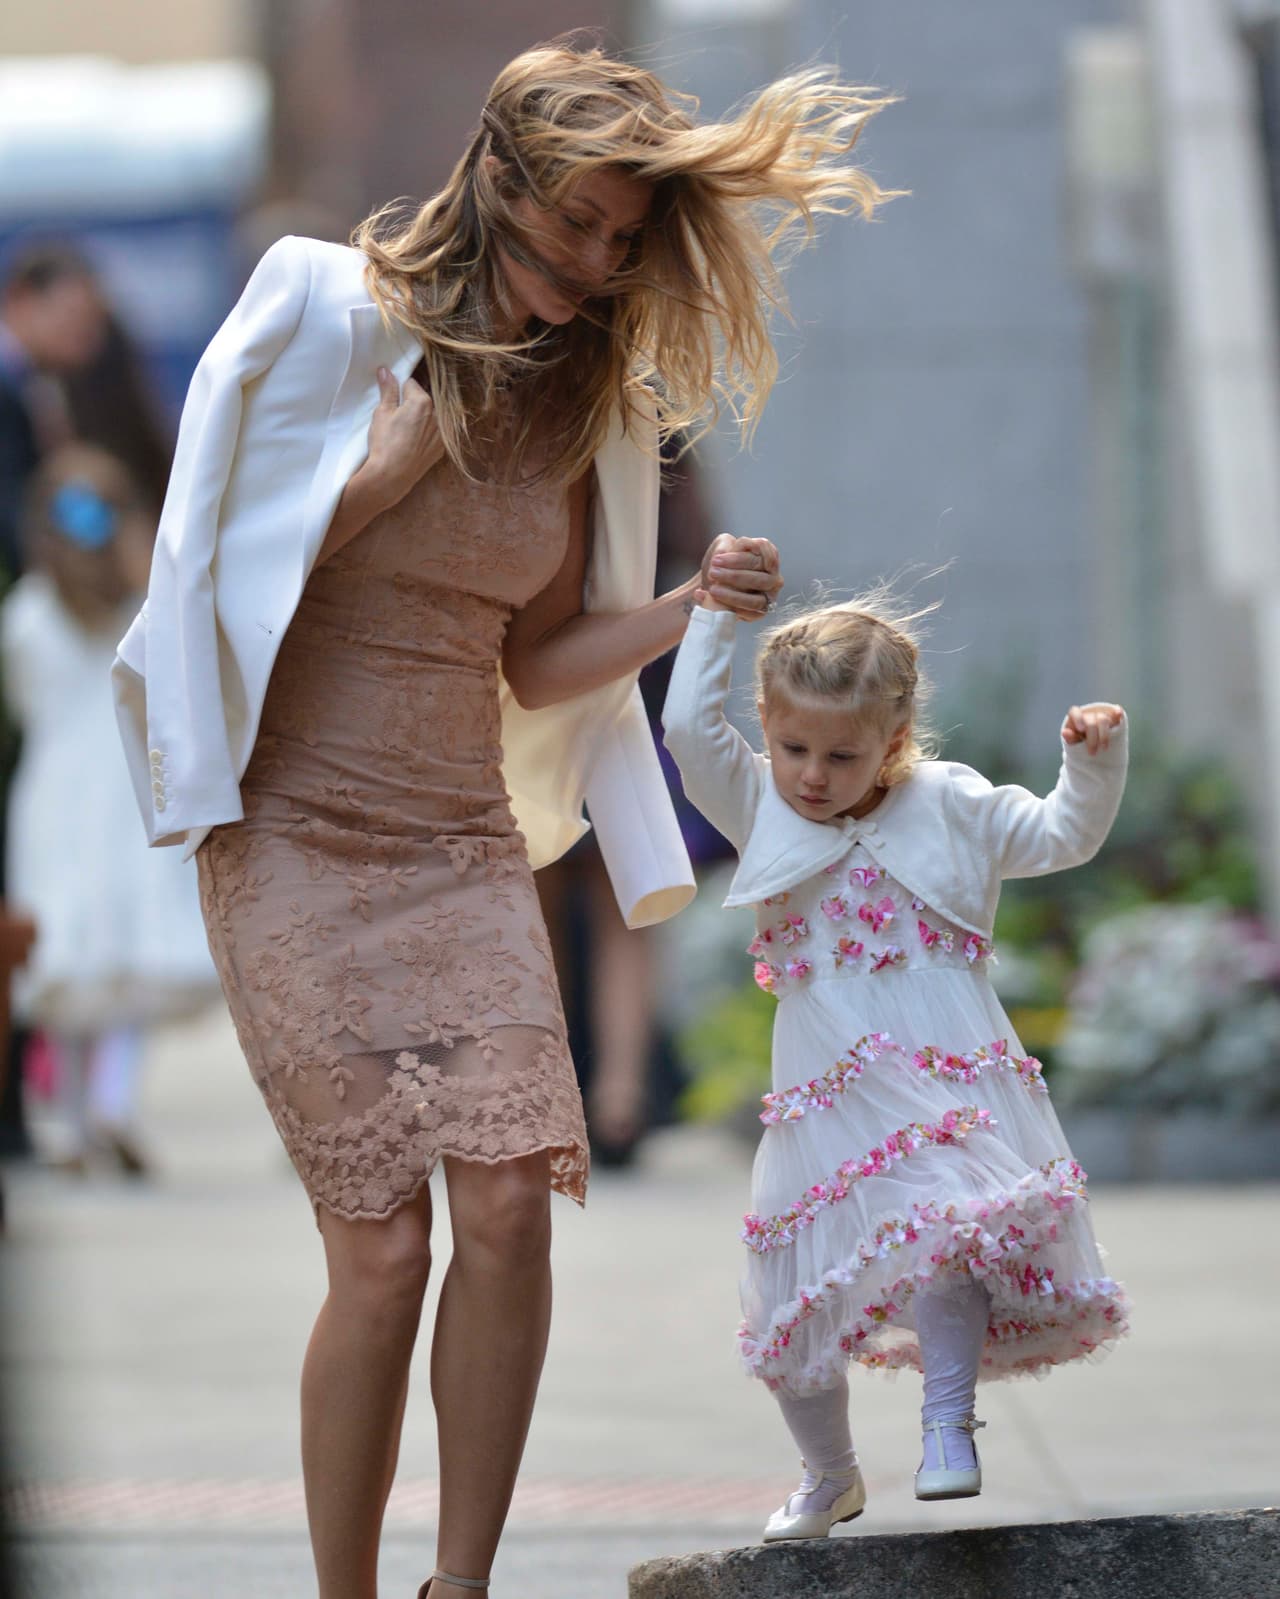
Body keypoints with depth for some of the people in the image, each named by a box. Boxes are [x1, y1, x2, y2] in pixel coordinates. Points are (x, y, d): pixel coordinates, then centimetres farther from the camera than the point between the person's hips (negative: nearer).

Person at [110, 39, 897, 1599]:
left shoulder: (586, 396, 10)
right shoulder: (323, 312, -4)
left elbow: (536, 662, 13)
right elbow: (259, 561, -10)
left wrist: (687, 608, -4)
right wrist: (431, 415, -15)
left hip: (465, 840, 4)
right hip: (295, 831, -4)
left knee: (508, 1196, -16)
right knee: (381, 1248, -10)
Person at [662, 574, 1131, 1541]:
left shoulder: (947, 807, 4)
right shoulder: (762, 814, 6)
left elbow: (1064, 837, 12)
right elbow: (690, 726, -6)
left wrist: (1094, 759, -4)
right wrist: (716, 611, -5)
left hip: (947, 1089, -2)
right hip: (826, 1106, 3)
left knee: (945, 1242, -30)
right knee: (798, 1311, 5)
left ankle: (949, 1425, -21)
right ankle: (830, 1477, 26)